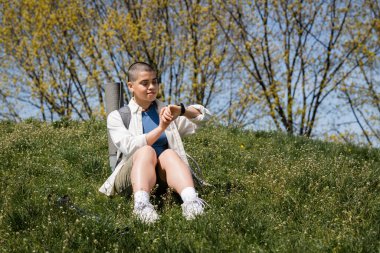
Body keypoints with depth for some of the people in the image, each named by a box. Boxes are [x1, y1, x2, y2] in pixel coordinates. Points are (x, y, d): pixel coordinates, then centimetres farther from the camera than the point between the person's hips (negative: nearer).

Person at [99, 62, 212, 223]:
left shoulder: (166, 112, 22)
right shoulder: (117, 117, 14)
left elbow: (204, 115, 9)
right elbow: (129, 147, -6)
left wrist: (181, 111, -11)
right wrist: (160, 128, -16)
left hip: (163, 175, 2)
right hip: (130, 177, -2)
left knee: (169, 154, -29)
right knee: (146, 151, -32)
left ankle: (191, 201, -58)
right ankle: (141, 203, -59)